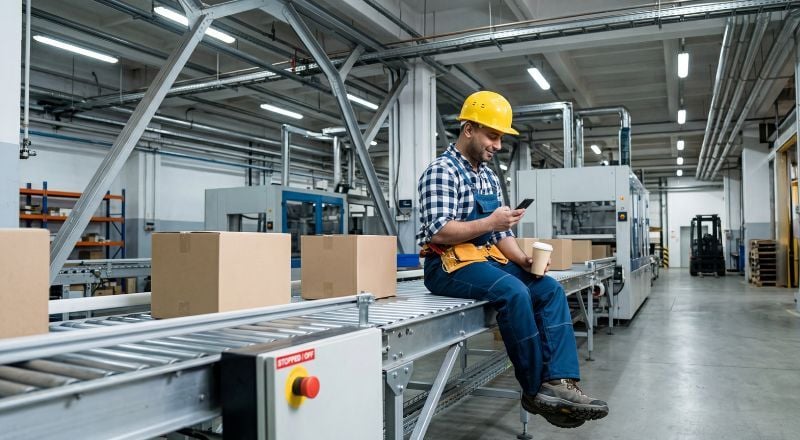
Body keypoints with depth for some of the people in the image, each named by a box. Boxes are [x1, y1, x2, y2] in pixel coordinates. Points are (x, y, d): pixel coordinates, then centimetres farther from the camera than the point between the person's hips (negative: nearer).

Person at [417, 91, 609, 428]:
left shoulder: (490, 177, 16)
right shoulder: (441, 170, -10)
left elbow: (501, 234, 16)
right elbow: (438, 232, -20)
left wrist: (522, 259, -3)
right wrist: (490, 223, -22)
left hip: (488, 258, 8)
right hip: (448, 264, -8)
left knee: (550, 289, -10)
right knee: (514, 292, -30)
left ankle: (559, 382, -19)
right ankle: (536, 390, -16)